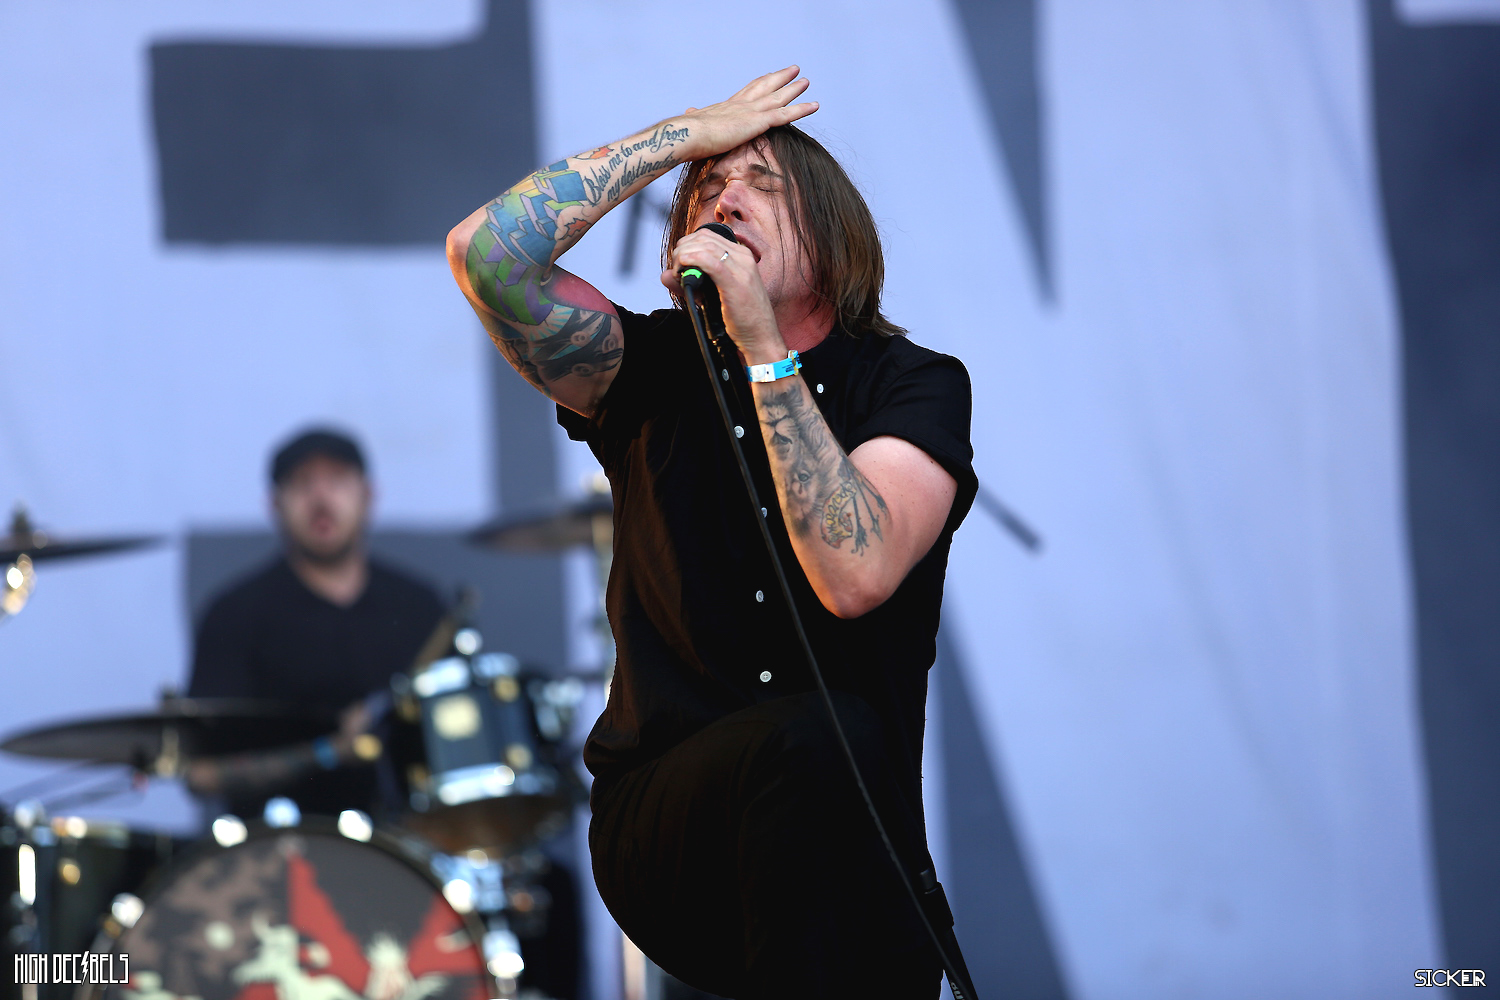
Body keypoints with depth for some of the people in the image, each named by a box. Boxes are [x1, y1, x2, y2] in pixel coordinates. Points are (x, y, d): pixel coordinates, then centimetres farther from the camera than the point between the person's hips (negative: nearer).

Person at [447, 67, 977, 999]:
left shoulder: (915, 384, 1)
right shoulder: (655, 370, 6)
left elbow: (856, 576, -19)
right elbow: (485, 253, -11)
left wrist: (766, 350, -17)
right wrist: (692, 132, -4)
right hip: (662, 821, -1)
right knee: (805, 738, -32)